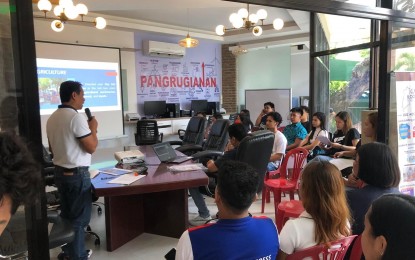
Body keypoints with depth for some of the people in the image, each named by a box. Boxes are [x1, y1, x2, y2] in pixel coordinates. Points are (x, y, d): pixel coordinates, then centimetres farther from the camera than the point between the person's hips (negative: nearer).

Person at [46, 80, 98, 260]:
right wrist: (93, 128, -5)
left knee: (66, 214, 18)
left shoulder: (52, 118, 8)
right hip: (77, 174, -9)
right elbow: (91, 147, -18)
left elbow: (52, 148, 16)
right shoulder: (76, 117, -19)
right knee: (79, 217, 3)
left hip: (59, 171, 9)